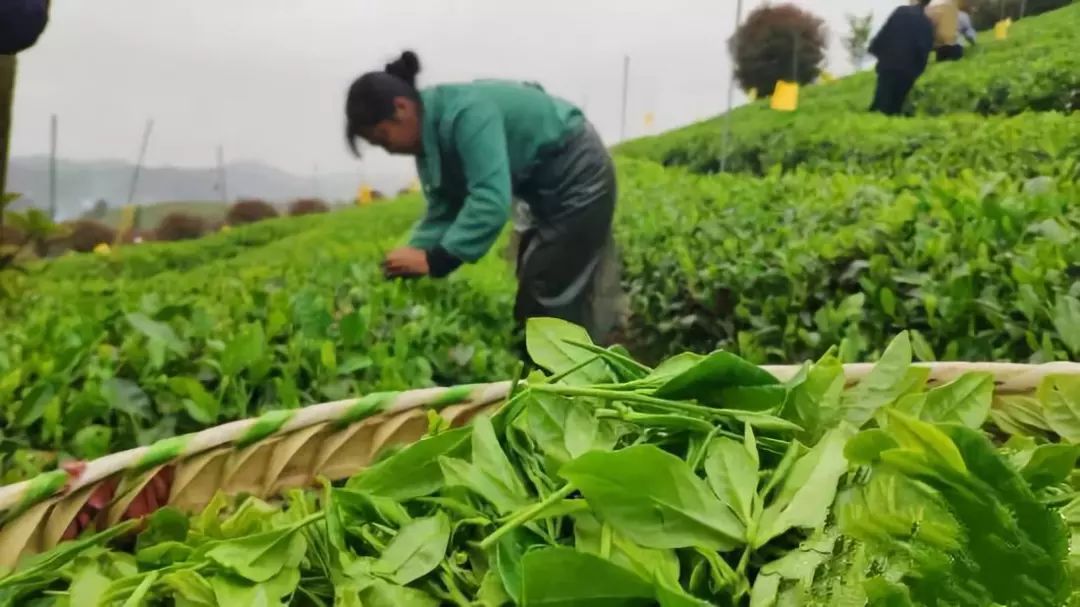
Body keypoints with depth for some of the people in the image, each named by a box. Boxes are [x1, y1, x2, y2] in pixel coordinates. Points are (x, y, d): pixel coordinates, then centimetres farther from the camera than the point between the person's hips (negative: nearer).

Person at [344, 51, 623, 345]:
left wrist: (435, 260, -42)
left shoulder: (466, 114, -32)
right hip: (550, 186, 10)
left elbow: (492, 201, -41)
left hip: (579, 178, -10)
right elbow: (443, 209, -3)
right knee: (534, 296, 17)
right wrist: (412, 261, -16)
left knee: (553, 300, -6)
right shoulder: (429, 136, -2)